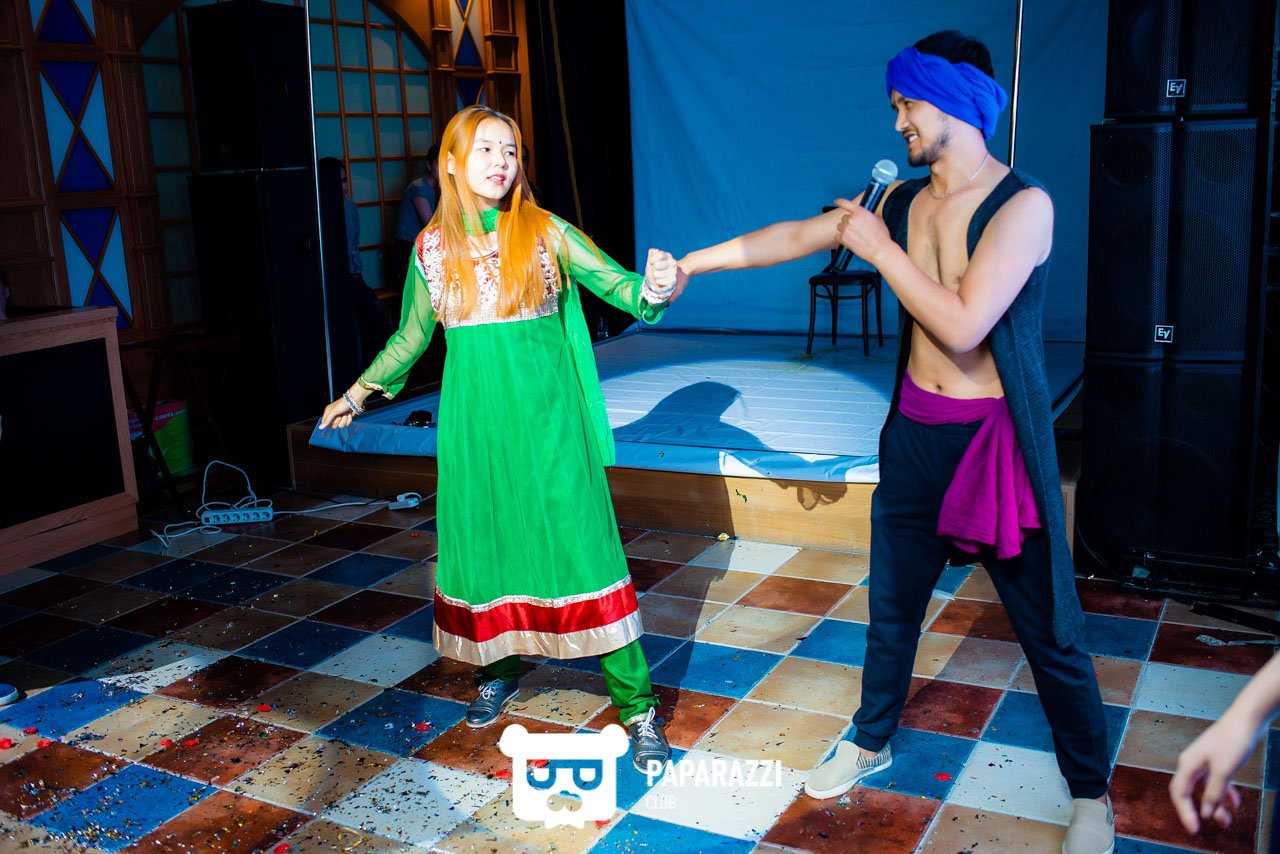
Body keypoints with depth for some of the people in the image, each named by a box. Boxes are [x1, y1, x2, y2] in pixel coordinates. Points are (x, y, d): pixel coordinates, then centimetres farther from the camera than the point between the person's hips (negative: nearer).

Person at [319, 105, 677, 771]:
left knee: (581, 547, -4)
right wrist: (359, 392, 24)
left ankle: (636, 705, 4)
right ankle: (499, 671, 36)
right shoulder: (433, 248, 6)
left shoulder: (546, 232, -2)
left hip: (546, 416, -3)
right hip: (473, 419, 3)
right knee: (482, 544, 12)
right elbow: (410, 336, 19)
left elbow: (622, 289, -6)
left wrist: (654, 286, -28)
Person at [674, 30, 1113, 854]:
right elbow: (797, 237, 10)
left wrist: (881, 248, -16)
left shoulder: (1023, 205, -16)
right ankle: (872, 743, 39)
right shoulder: (902, 200, 4)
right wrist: (697, 260, 14)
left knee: (1050, 631, 5)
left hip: (996, 438, -6)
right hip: (915, 430, 6)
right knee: (892, 605, 18)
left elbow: (963, 324, -25)